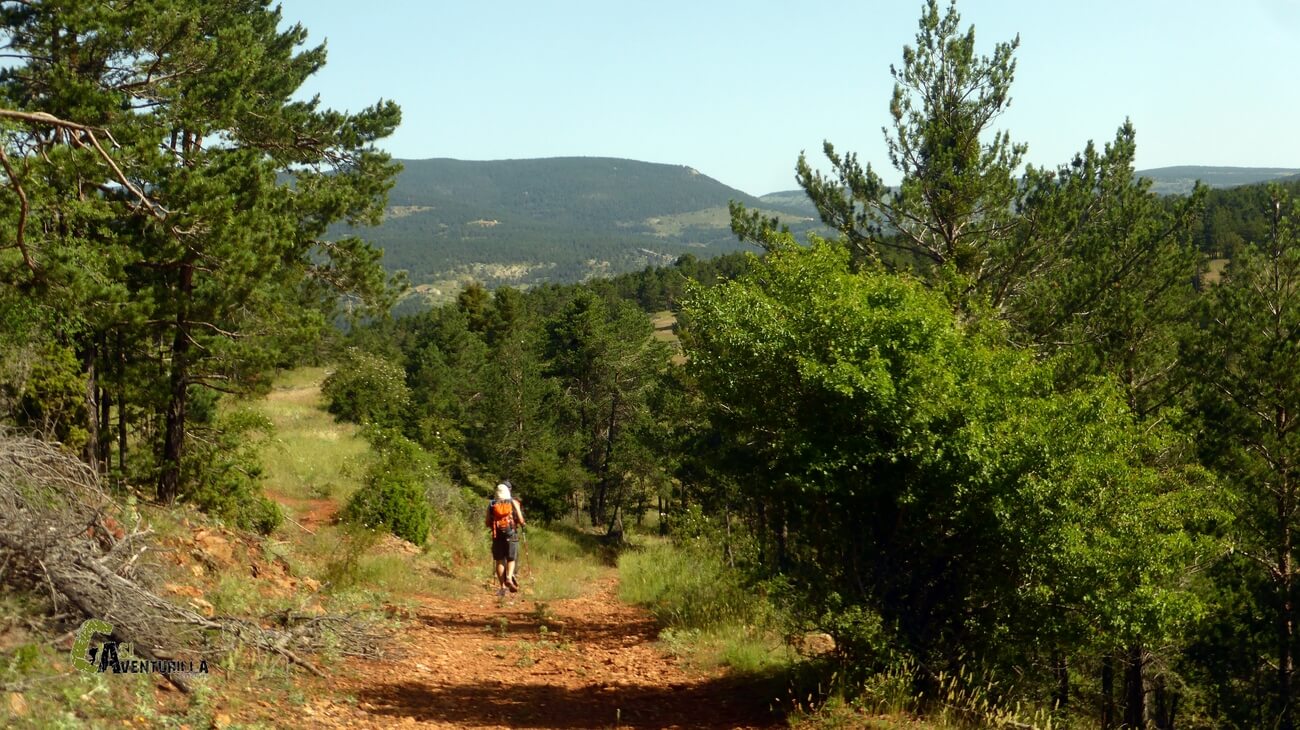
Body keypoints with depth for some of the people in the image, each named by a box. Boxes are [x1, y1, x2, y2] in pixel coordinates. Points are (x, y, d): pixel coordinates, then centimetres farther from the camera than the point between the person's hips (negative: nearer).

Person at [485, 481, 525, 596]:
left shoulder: (491, 504, 5)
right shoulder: (514, 502, 1)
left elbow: (488, 523, 6)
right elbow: (520, 520, -4)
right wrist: (522, 524, 19)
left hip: (497, 535, 1)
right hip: (511, 534, -1)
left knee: (499, 561, 8)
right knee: (511, 559, 9)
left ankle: (503, 586, 3)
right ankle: (509, 578, -17)